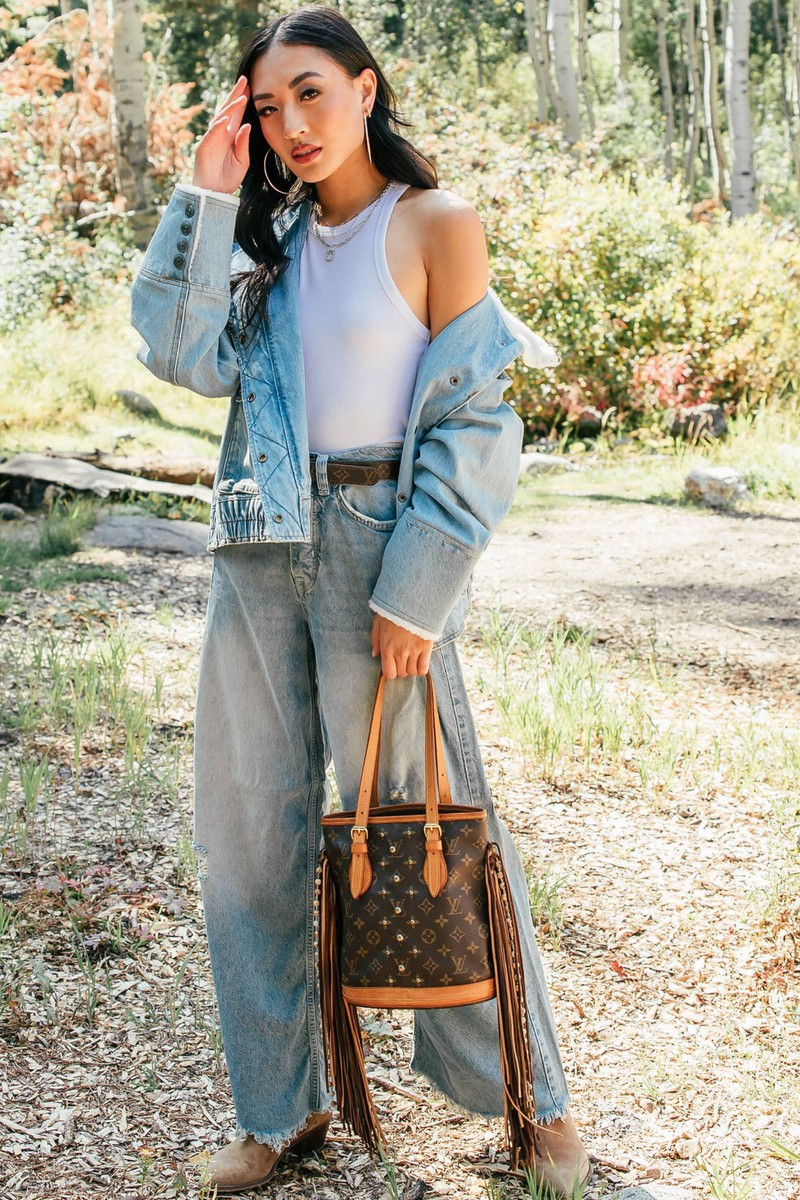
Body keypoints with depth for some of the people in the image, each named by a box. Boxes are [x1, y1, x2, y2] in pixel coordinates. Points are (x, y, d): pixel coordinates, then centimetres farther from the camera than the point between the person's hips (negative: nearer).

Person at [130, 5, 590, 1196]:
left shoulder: (439, 226, -5)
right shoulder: (269, 240, 12)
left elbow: (470, 424, -9)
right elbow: (184, 351, 0)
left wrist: (413, 592, -14)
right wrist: (207, 195, -4)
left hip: (382, 548, -6)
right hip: (262, 555, 6)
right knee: (250, 827, 8)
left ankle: (532, 1095, 18)